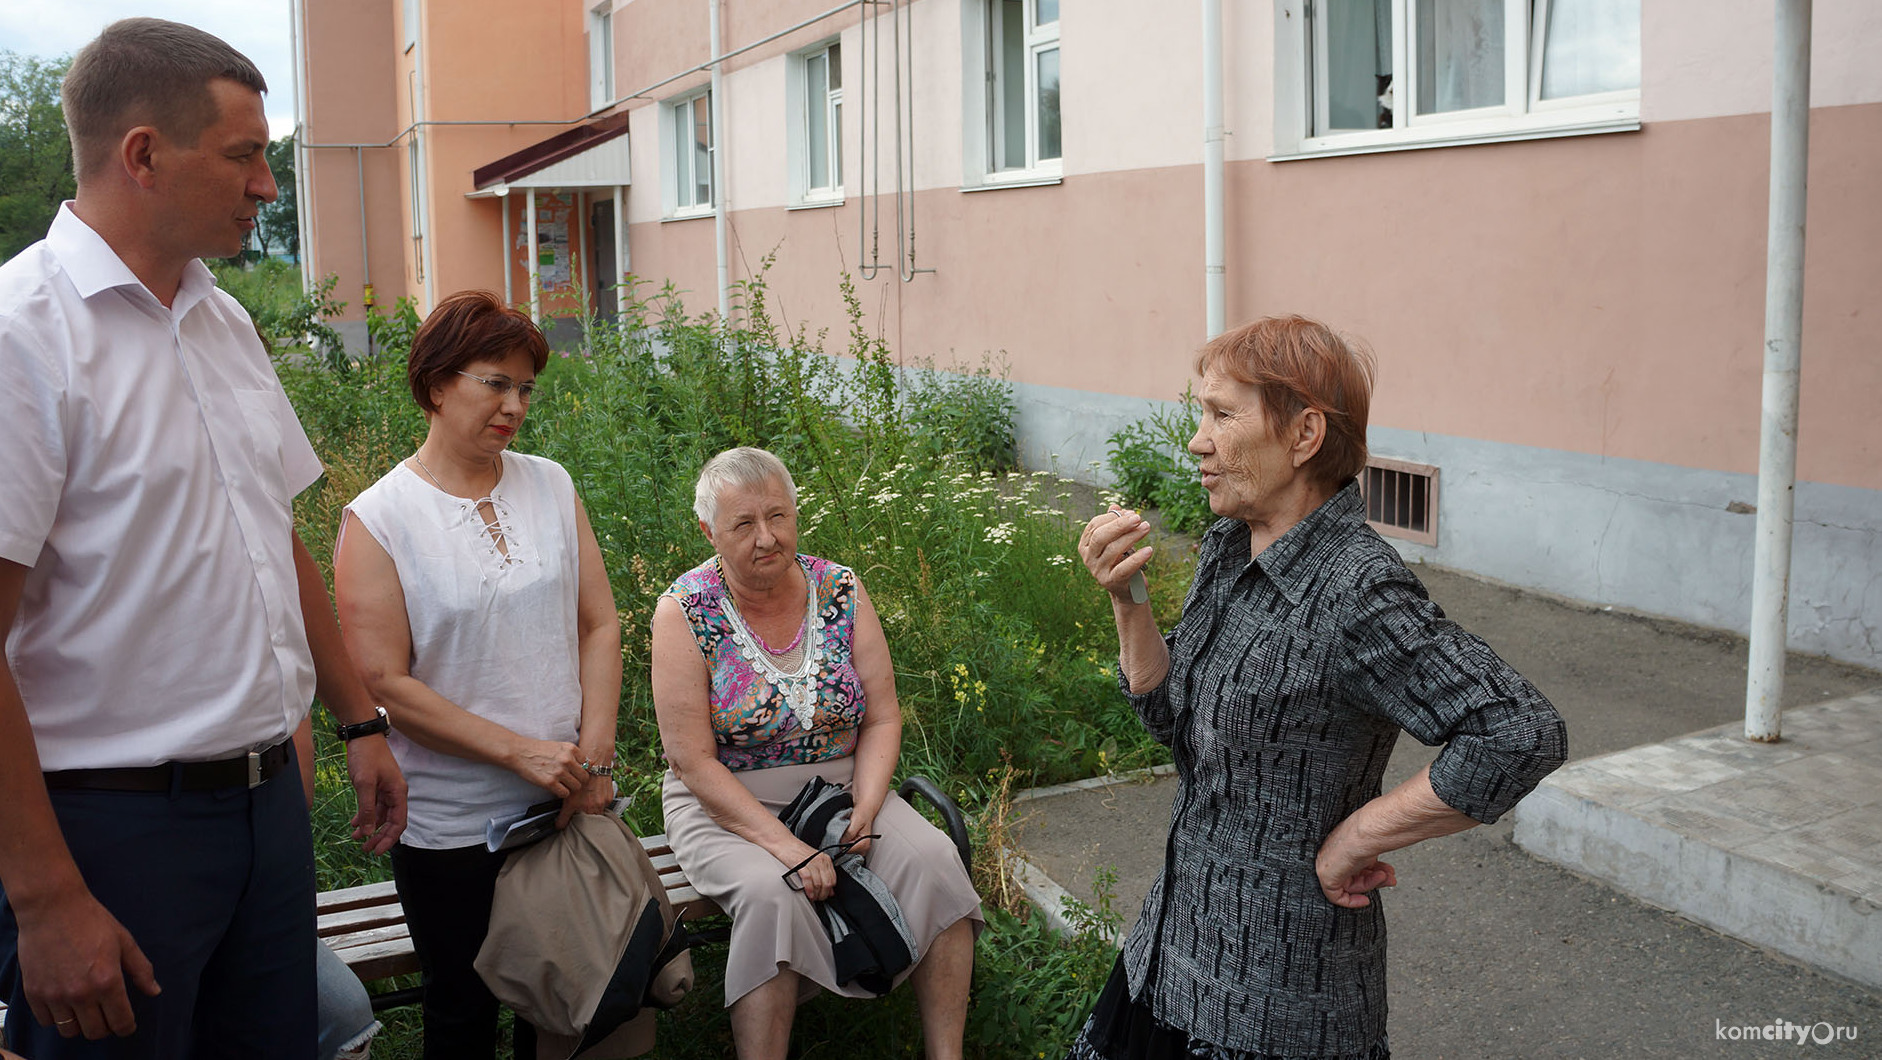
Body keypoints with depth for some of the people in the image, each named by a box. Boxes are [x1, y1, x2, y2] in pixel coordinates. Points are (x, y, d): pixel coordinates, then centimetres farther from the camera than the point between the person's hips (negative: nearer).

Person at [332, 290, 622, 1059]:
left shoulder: (551, 486, 6)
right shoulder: (377, 520, -8)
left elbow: (600, 625, 5)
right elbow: (383, 684, -13)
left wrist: (594, 756, -5)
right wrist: (518, 751, -17)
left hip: (570, 804, 4)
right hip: (451, 824, -4)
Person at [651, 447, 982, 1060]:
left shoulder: (841, 592, -2)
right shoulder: (684, 612, -12)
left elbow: (882, 719, 2)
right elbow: (694, 762, -15)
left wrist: (865, 811, -16)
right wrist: (784, 845, -23)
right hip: (727, 804, -3)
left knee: (931, 860, -20)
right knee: (771, 895, -33)